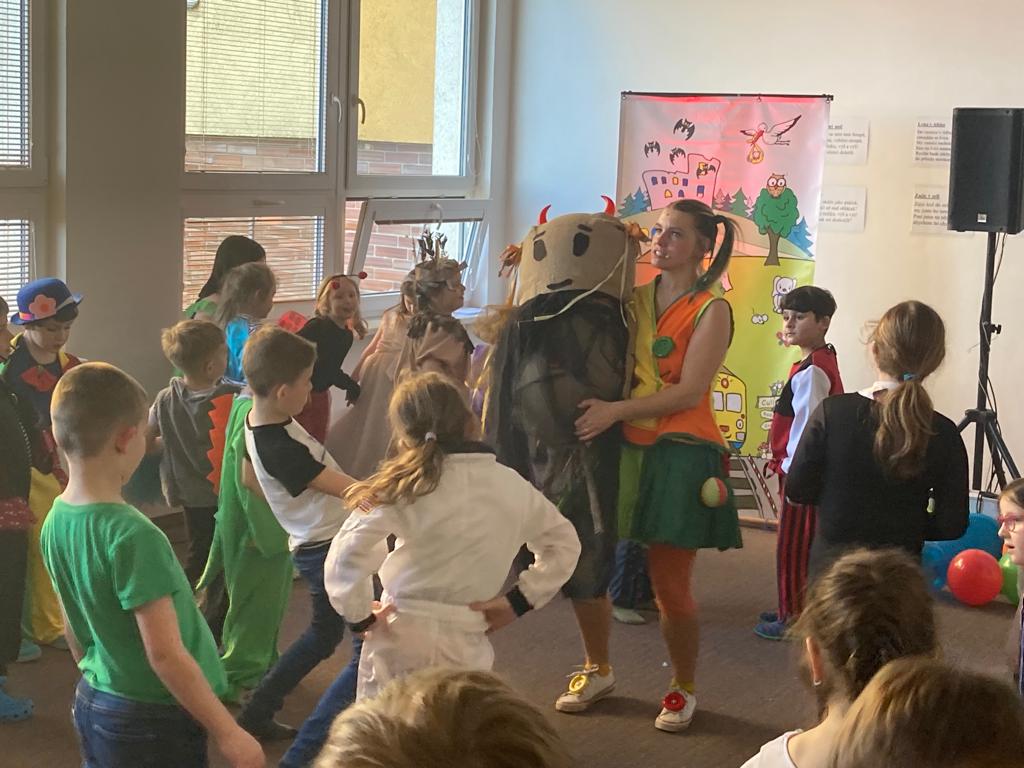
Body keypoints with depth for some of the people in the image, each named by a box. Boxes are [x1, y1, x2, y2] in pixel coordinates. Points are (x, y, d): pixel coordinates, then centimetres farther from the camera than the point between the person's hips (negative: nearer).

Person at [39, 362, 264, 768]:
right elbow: (165, 654, -25)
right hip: (152, 719, -7)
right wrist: (229, 733, -17)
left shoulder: (56, 521, -3)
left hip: (92, 705, 8)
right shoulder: (132, 535, -26)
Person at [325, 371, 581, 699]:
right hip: (465, 644, 3)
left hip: (401, 637, -3)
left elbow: (347, 553, -17)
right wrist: (520, 599, 16)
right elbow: (564, 543, 16)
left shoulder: (408, 485, -10)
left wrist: (361, 616, -4)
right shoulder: (513, 487, 3)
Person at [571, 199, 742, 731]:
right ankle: (598, 670, 28)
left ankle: (682, 689, 21)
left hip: (680, 454, -5)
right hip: (623, 448, 5)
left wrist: (616, 410, -21)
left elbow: (689, 392, -13)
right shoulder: (634, 299, 10)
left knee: (669, 584, -2)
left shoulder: (711, 311, -5)